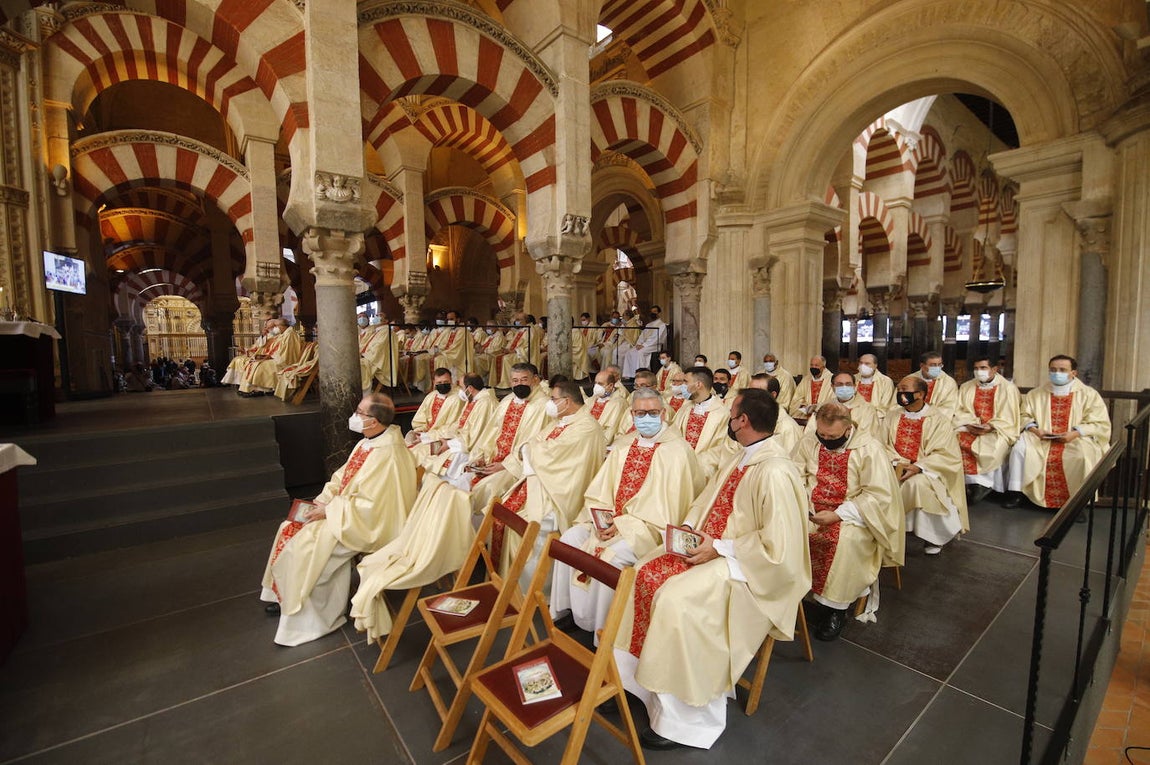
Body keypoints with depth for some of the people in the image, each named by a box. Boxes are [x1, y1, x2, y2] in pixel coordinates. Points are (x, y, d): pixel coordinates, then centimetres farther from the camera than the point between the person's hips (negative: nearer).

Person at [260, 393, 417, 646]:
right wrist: (322, 500, -1)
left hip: (366, 526, -10)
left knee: (304, 544, -13)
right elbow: (342, 478, 13)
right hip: (346, 509, 10)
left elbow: (367, 506, -27)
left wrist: (328, 511, -17)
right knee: (291, 529, 8)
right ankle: (286, 597, 24)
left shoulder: (385, 455, -28)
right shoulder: (368, 444, 2)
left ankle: (304, 613, 10)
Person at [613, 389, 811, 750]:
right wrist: (688, 526, -3)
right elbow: (706, 501, 15)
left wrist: (720, 549, -21)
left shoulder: (776, 473, -23)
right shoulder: (737, 458, 6)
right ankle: (633, 674, 12)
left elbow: (778, 544, -25)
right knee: (644, 572, -3)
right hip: (708, 546, 9)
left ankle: (682, 719, -4)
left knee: (677, 598, -26)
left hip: (746, 565, -9)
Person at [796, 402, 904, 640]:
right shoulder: (809, 441, 0)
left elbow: (879, 495, -16)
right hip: (814, 509, 3)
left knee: (847, 539, -34)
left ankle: (835, 608, -14)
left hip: (854, 514, -3)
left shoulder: (869, 449, -13)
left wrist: (837, 515, -22)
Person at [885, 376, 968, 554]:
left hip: (926, 472, -3)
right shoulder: (893, 417, 10)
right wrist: (897, 463, -15)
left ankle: (933, 537, -11)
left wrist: (918, 467, -22)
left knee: (918, 483, -35)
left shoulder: (939, 420, -2)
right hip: (897, 468, 3)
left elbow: (946, 455, -9)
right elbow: (885, 444, 4)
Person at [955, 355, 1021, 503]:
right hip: (971, 429, 3)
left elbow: (1008, 418, -5)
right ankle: (982, 483, -19)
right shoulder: (966, 387, 13)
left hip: (997, 431, -3)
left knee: (990, 448, -33)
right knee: (957, 441, -26)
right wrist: (969, 424, -12)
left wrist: (990, 427, -20)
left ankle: (978, 484, -14)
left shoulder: (1008, 388, 2)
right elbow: (960, 411, 7)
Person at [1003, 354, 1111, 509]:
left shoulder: (1089, 394, 6)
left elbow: (1100, 424, 0)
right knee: (1020, 447, -28)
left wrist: (1075, 433, -17)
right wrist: (1034, 429, -8)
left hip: (1077, 439, -2)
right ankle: (1016, 492, -22)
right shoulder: (1036, 394, 12)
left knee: (1084, 455, -34)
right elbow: (1024, 416, 13)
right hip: (1041, 438, 2)